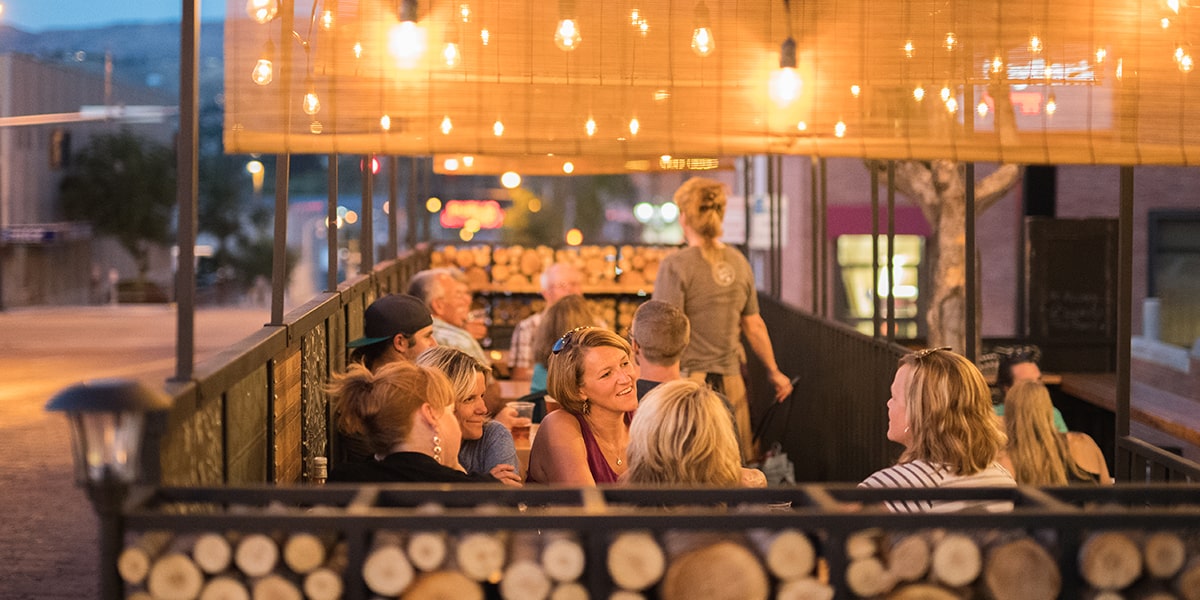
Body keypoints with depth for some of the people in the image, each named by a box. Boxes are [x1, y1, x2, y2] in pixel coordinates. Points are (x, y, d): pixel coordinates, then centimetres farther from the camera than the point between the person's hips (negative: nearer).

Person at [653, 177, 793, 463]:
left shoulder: (676, 266, -9)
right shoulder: (738, 263, 8)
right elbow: (754, 326, 15)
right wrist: (774, 371, 28)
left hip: (689, 378, -5)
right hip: (732, 382, 5)